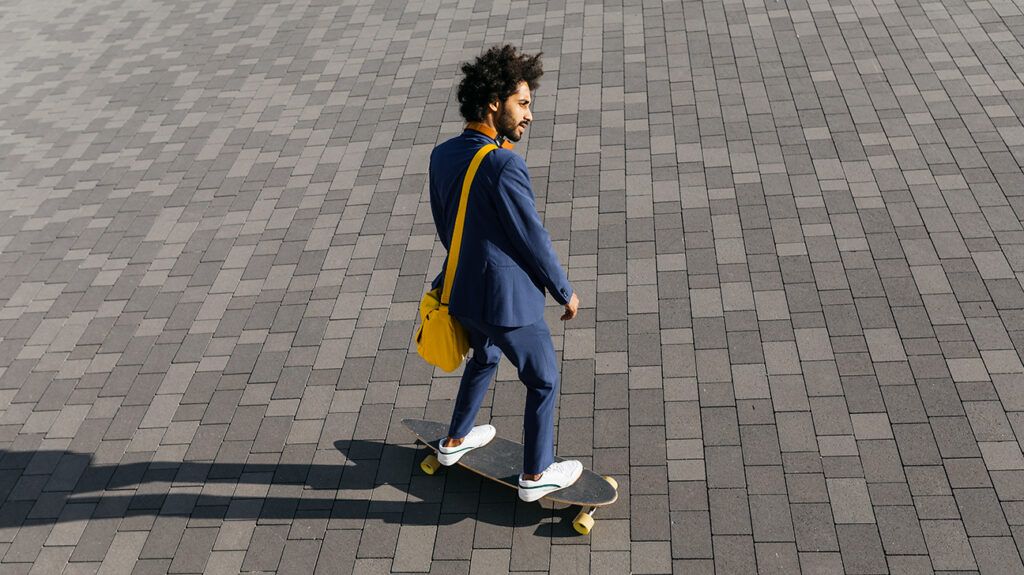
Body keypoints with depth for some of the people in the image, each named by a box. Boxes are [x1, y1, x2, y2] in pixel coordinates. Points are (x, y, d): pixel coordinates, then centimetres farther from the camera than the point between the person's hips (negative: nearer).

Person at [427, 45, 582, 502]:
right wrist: (565, 292, -5)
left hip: (463, 291, 8)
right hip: (508, 299, -8)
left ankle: (455, 442, 49)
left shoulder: (442, 155, -2)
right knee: (543, 382, 13)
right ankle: (536, 476, 28)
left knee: (484, 358, 33)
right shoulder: (504, 164, -26)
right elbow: (532, 239, -19)